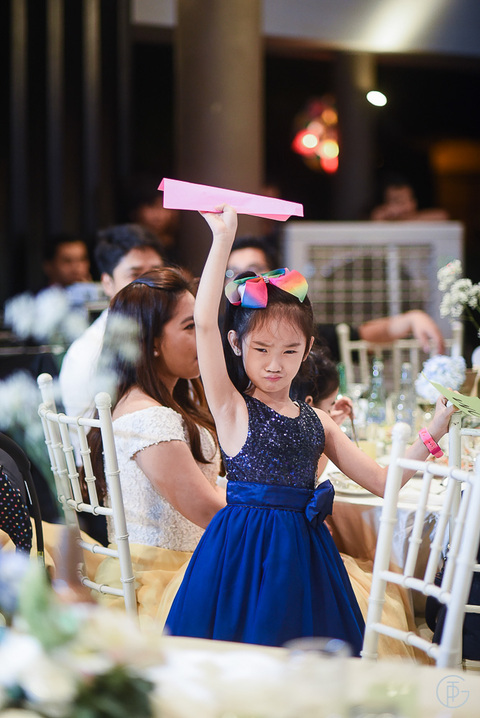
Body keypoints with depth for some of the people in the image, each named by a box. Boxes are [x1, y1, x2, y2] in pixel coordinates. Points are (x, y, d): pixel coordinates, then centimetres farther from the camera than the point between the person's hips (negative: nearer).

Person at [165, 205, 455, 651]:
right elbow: (204, 322, -16)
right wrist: (223, 239, -17)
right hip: (245, 554, -4)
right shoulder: (233, 409, -2)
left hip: (304, 553, 5)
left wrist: (435, 429, 2)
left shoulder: (315, 422, 12)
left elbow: (382, 482, 13)